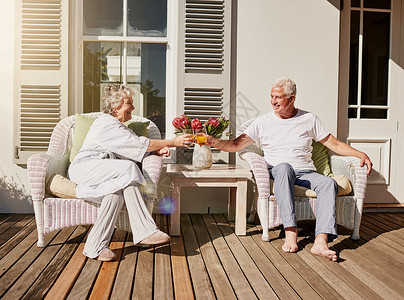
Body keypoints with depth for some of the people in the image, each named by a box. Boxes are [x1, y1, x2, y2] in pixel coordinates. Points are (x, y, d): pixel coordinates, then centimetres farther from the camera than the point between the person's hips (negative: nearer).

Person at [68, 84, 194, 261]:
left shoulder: (119, 126, 24)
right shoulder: (106, 123, -8)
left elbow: (136, 147, 16)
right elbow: (139, 144, -16)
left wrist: (158, 150, -6)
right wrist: (173, 142, -15)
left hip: (102, 173, 8)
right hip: (84, 168, -8)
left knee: (118, 193, -28)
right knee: (128, 167, -33)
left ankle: (95, 247, -30)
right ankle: (145, 231, -36)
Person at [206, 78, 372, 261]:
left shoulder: (309, 119, 11)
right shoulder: (263, 122, 8)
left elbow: (335, 144, 13)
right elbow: (235, 145, 4)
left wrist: (360, 154, 0)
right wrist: (212, 141, -12)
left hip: (306, 172, 2)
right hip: (277, 172, -2)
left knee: (329, 183, -30)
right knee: (284, 167, -38)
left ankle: (321, 241, -41)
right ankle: (291, 233, -41)